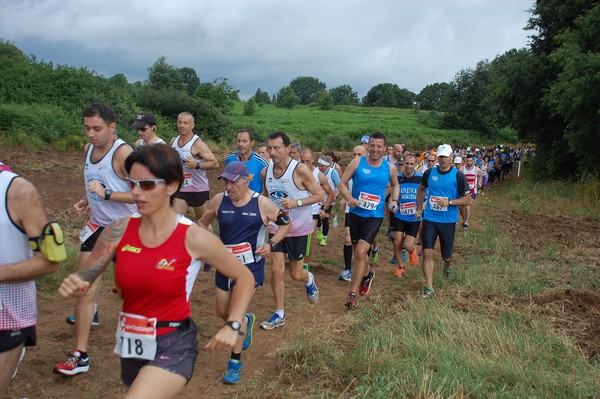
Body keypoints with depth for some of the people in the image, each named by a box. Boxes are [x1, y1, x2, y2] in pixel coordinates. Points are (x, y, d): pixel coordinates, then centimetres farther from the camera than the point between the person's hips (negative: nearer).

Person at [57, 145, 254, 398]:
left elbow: (244, 278, -3)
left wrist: (233, 326, -13)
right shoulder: (119, 230, -8)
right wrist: (72, 287, -21)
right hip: (130, 344, 5)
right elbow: (83, 280, 2)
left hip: (173, 346, -5)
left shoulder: (194, 238, -16)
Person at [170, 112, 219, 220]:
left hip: (198, 189, -5)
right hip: (180, 189, 5)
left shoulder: (197, 144, -16)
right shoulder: (173, 141, 4)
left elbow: (215, 163, -20)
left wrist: (197, 165, -33)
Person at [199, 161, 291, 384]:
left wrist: (271, 244, -13)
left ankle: (235, 363, 7)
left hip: (251, 266, -4)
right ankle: (247, 321, 48)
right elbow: (203, 224, 10)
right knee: (222, 312, 14)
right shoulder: (219, 200, -6)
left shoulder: (262, 204, -12)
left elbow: (286, 223, 0)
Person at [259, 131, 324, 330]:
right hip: (276, 227, 3)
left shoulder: (300, 170, -19)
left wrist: (296, 202, -26)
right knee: (276, 270, -3)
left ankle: (309, 280, 46)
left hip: (298, 229, -3)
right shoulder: (265, 172, -3)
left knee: (296, 274, 8)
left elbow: (319, 195, -14)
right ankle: (279, 315, 12)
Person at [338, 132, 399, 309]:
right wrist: (349, 198, -25)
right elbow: (342, 184, -6)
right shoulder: (357, 162, -7)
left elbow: (395, 184, 19)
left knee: (360, 252, -14)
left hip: (374, 216, -1)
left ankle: (352, 294, -5)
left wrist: (394, 200, 1)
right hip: (355, 213, 1)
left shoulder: (390, 168, -1)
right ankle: (367, 275, 50)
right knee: (358, 251, 17)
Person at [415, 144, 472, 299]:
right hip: (429, 219, 2)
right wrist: (419, 208, 17)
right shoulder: (429, 173, 3)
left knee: (447, 256, 11)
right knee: (427, 252, -10)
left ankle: (447, 265, 49)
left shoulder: (458, 176, -7)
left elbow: (468, 199, -7)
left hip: (448, 221, -1)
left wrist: (449, 202, -19)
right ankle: (429, 287, -4)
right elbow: (421, 189, 22)